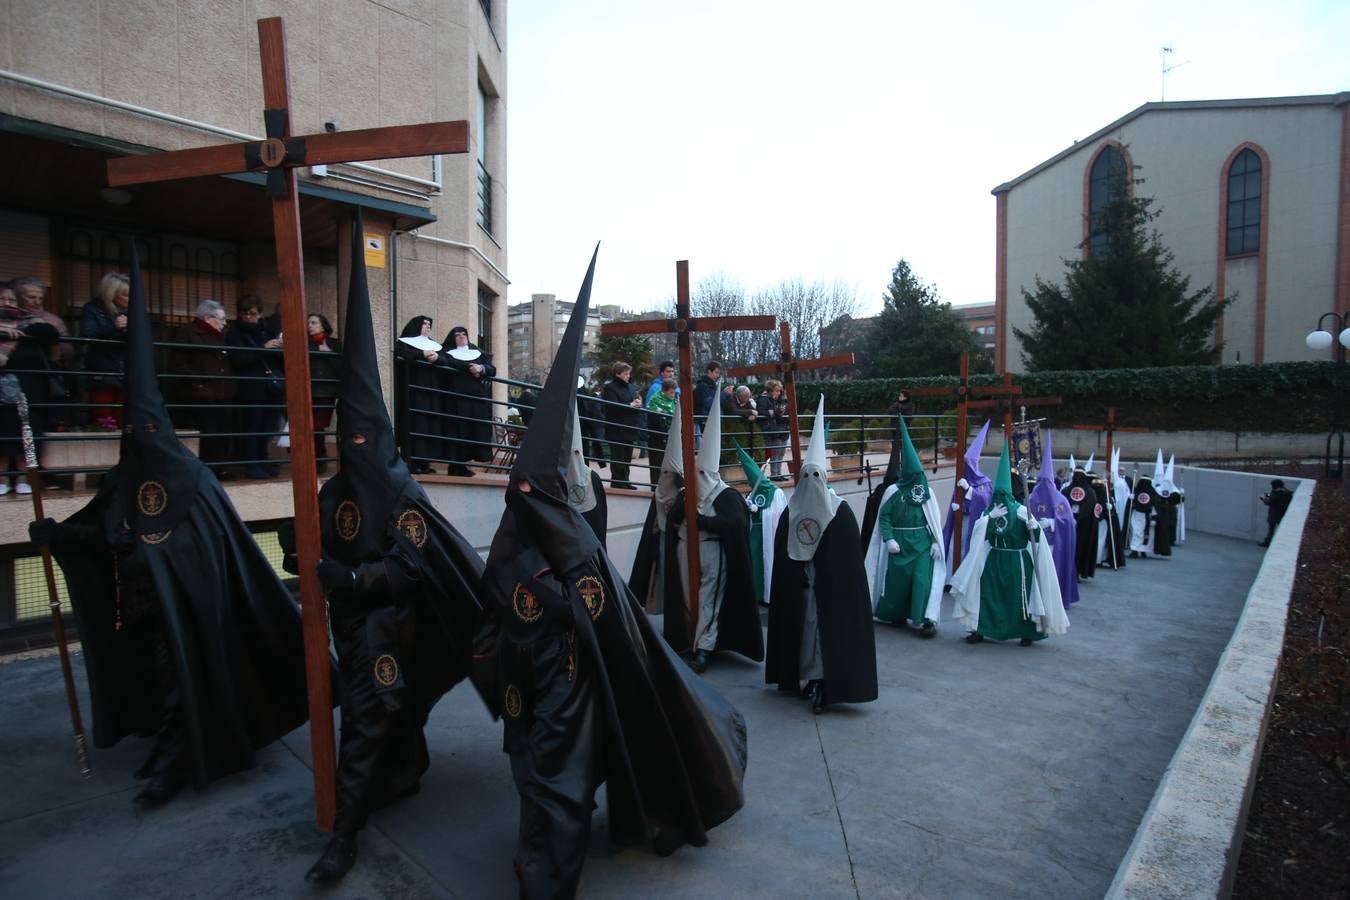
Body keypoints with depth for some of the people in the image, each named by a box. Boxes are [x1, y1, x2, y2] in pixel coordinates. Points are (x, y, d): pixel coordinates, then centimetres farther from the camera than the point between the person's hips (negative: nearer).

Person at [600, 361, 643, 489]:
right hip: (617, 429, -8)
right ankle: (617, 482, 2)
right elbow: (612, 407, -18)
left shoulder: (631, 387, 16)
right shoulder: (610, 388, -7)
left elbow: (638, 401, 22)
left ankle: (625, 482, 19)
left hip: (630, 428, 8)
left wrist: (638, 403, -3)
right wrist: (630, 405, -17)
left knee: (627, 457, 12)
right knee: (618, 458, -5)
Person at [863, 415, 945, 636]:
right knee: (898, 578, 8)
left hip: (922, 543, 1)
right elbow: (884, 517, -6)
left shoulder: (927, 492, 2)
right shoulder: (893, 491, -5)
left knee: (923, 579, -8)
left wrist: (936, 542, -1)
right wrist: (889, 539, -15)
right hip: (900, 543, -1)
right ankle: (896, 614, 27)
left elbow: (934, 520, 5)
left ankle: (926, 619, -6)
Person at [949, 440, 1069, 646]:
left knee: (1020, 597, 1)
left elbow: (1037, 535, -13)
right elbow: (977, 530, -9)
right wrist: (990, 516, -20)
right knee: (986, 594, 2)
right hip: (994, 560, 3)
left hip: (1017, 562, -3)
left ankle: (1028, 633, 17)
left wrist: (1034, 527, -34)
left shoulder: (1020, 511, -9)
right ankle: (980, 630, 12)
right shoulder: (989, 511, 2)